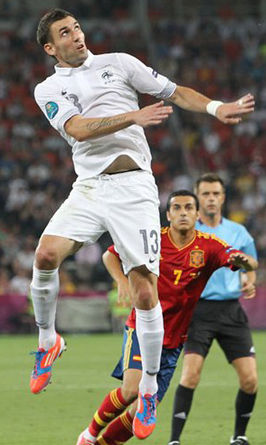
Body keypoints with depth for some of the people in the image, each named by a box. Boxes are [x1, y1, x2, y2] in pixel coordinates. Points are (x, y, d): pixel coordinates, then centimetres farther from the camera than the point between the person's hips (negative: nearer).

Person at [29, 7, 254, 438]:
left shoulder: (119, 63, 12)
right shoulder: (48, 90, 10)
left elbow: (175, 92, 14)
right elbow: (78, 129, -8)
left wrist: (216, 107, -3)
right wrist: (133, 116, -20)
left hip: (133, 188, -1)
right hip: (88, 188, 1)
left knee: (145, 293, -9)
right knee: (46, 255, -23)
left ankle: (149, 387, 6)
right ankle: (48, 341, 3)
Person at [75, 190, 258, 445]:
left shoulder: (208, 246, -4)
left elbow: (250, 264, -17)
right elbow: (110, 255, 7)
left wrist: (244, 261, -42)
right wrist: (122, 281, -12)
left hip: (173, 341, 2)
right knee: (132, 389, -25)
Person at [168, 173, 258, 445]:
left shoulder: (238, 233, 11)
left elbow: (249, 269, 20)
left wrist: (248, 284, -2)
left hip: (231, 310, 3)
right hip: (199, 308, -3)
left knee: (250, 379, -5)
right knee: (191, 374, -19)